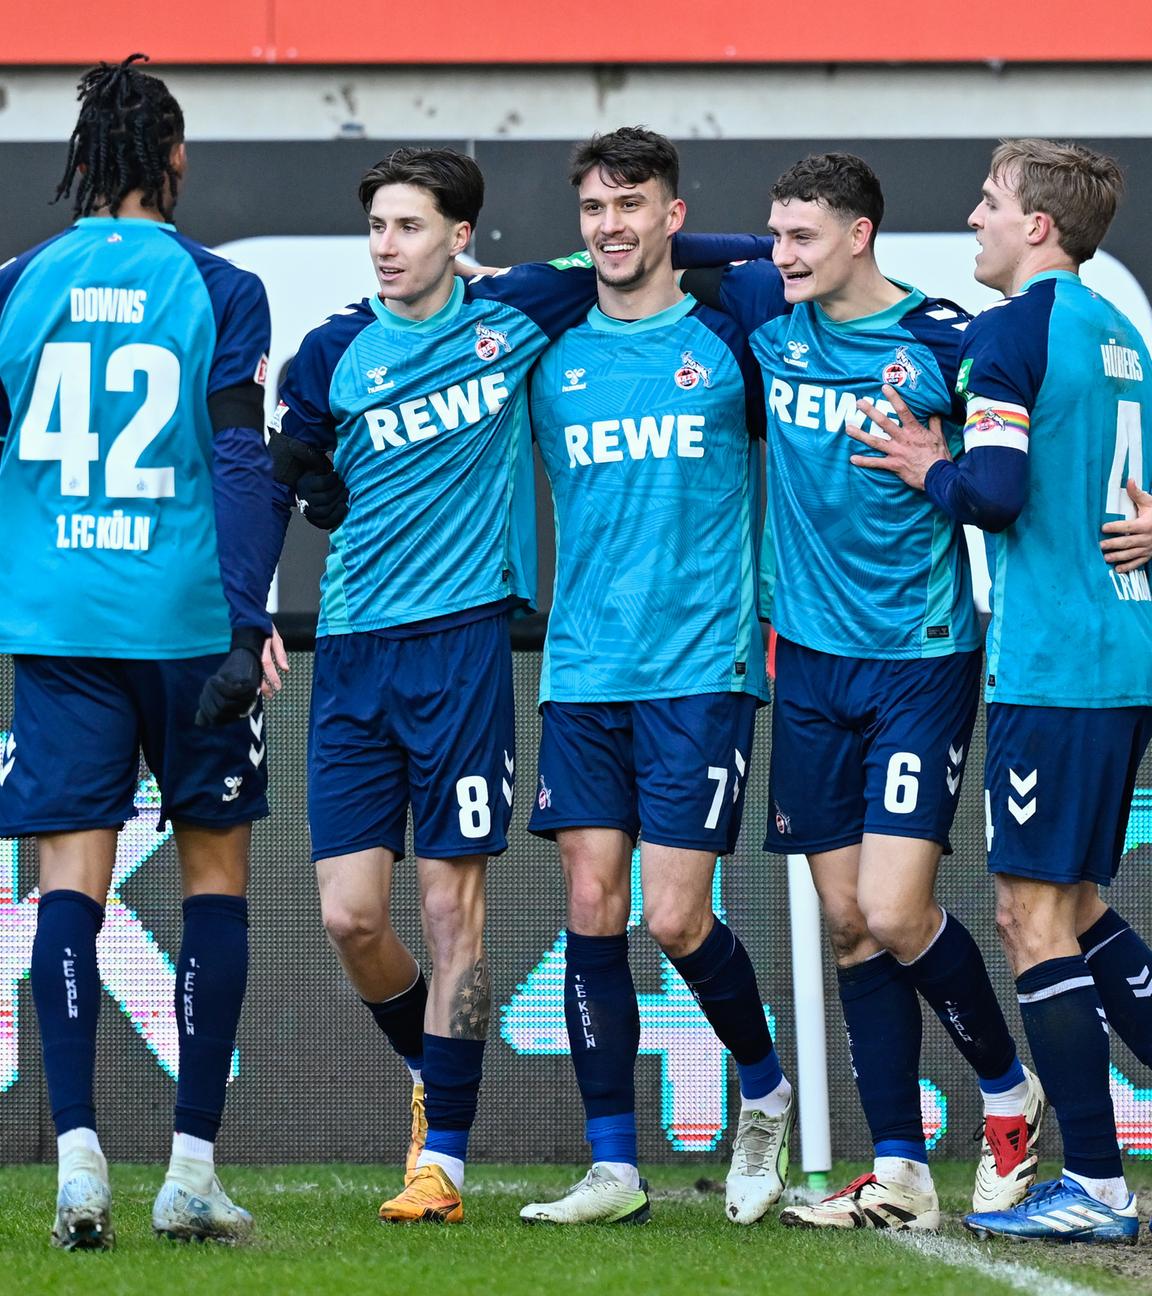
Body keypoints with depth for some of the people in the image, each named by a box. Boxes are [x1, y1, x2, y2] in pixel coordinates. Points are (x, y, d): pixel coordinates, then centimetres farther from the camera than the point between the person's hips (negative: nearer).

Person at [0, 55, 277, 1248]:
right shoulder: (218, 291, -2)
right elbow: (242, 466, -9)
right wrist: (246, 630, -10)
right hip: (185, 619, -1)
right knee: (215, 871, 10)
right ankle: (191, 1168, 7)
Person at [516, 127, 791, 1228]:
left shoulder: (726, 341, 2)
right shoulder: (545, 354, 8)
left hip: (702, 671, -3)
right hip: (582, 672, 3)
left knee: (677, 919, -7)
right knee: (592, 907, -1)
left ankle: (764, 1091, 19)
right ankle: (613, 1167, 5)